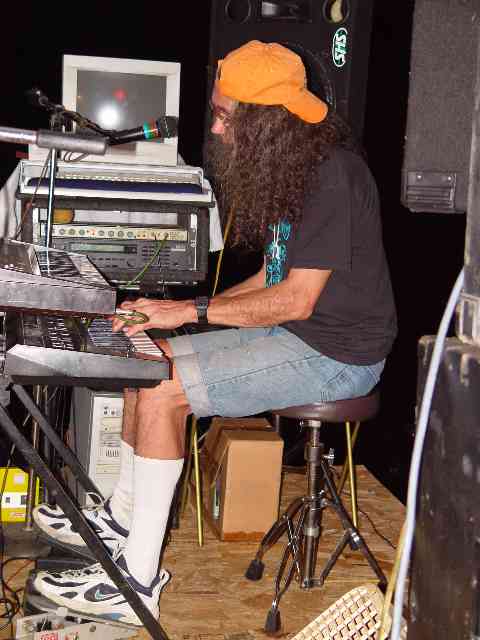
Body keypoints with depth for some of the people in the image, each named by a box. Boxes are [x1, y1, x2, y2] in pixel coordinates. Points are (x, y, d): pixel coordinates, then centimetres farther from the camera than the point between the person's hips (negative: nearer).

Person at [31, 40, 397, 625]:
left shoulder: (333, 175, -20)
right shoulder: (288, 171, 12)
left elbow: (297, 299, -23)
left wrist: (192, 310, -18)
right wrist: (174, 310, 5)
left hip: (335, 353, -10)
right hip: (290, 332, 10)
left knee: (162, 391, -20)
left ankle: (138, 579, -11)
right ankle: (122, 517, 19)